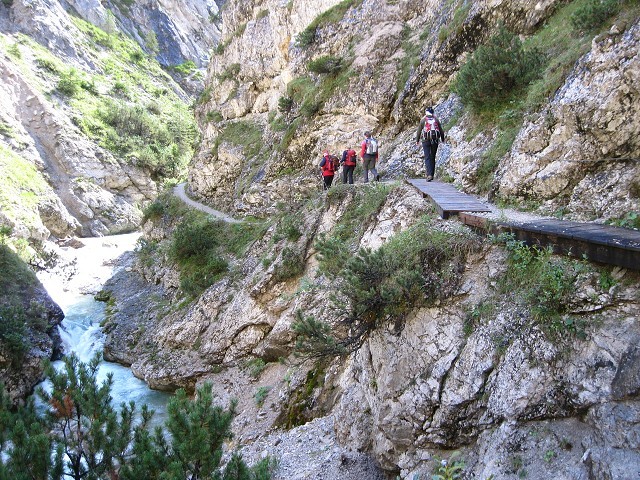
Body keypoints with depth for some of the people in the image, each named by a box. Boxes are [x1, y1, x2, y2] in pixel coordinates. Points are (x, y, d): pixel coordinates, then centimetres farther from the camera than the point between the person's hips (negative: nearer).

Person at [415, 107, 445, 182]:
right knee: (433, 157, 13)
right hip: (435, 140, 2)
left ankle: (429, 175, -18)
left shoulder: (423, 120, 2)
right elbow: (441, 131, 11)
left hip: (426, 140, -2)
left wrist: (417, 140, 18)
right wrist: (442, 139, 27)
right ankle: (432, 175, 17)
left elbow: (419, 131, 5)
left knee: (427, 158, -4)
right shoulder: (436, 120, 8)